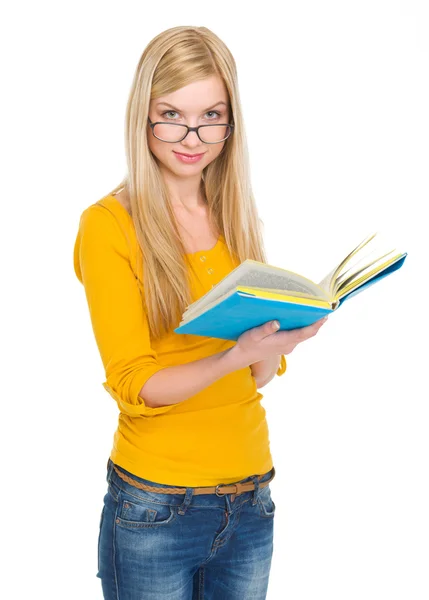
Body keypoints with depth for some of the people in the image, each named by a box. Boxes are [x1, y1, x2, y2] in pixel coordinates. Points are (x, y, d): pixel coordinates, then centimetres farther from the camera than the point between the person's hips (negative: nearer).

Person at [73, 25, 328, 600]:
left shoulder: (237, 218, 6)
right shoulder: (108, 225, -10)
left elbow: (260, 375, 6)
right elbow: (132, 385, -13)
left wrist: (281, 334, -15)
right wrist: (235, 355, -27)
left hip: (251, 497, 5)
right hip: (154, 507, -5)